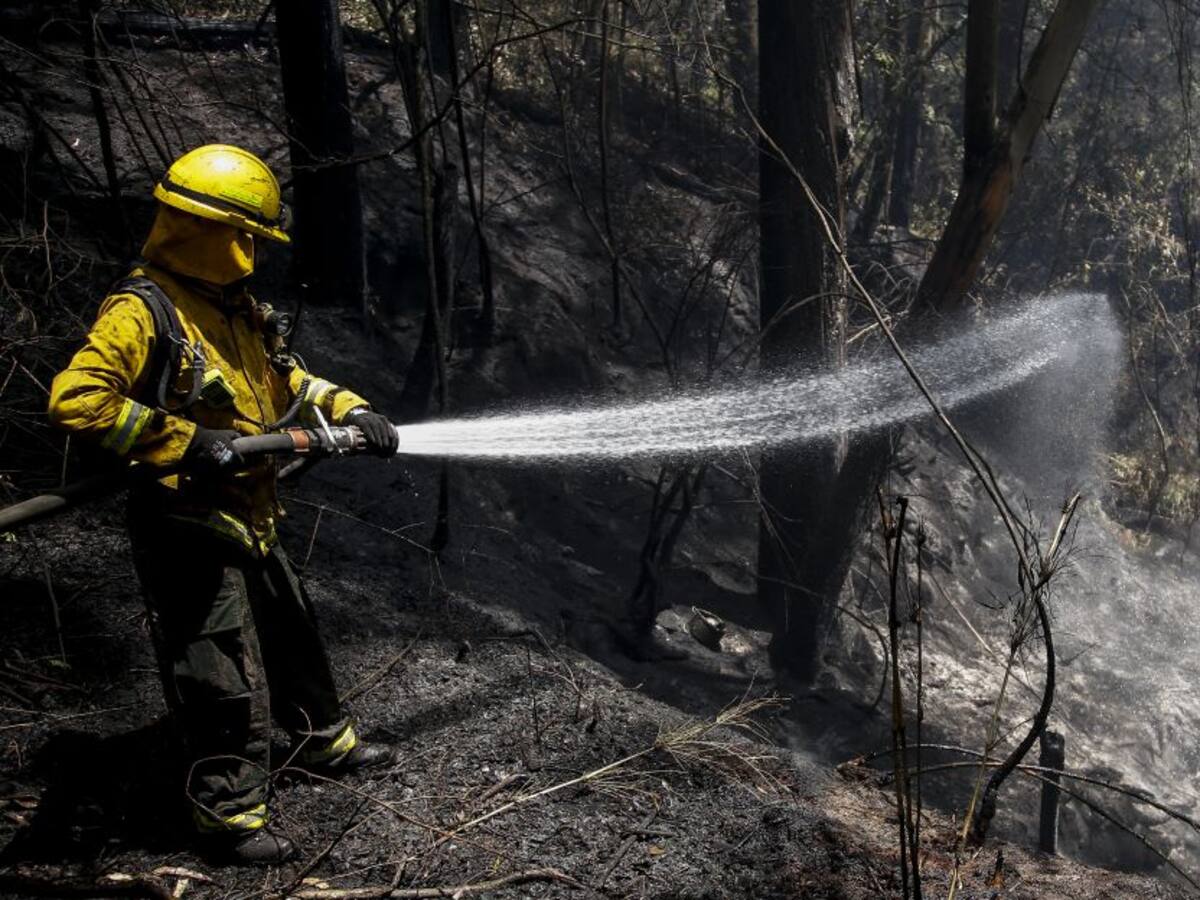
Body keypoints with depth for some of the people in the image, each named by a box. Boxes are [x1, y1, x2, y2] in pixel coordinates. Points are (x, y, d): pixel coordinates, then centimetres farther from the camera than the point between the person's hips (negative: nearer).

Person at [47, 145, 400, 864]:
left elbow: (288, 380, 23)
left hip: (249, 521, 9)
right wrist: (186, 442, -27)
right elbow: (77, 401, -27)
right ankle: (231, 811, 14)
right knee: (227, 680, -2)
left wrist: (351, 411, 6)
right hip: (187, 529, -9)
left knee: (294, 636, 25)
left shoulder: (238, 309, 11)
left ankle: (327, 742, 45)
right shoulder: (141, 311, -17)